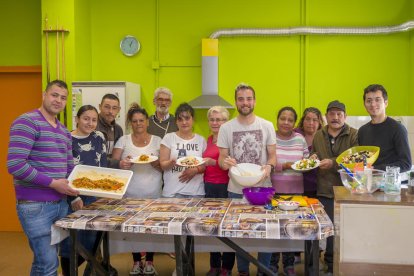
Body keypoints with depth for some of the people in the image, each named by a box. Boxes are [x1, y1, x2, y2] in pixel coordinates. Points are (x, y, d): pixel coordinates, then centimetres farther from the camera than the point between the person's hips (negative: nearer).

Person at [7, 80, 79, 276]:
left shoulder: (64, 131, 14)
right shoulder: (27, 122, -12)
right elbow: (15, 165, -21)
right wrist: (53, 183, -19)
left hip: (60, 203, 8)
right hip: (35, 205, -8)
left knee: (42, 260, 18)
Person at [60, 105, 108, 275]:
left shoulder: (99, 137, 5)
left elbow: (104, 167, 9)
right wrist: (73, 198, -14)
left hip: (94, 197, 4)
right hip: (72, 198, -4)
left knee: (91, 241, 9)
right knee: (71, 241, 0)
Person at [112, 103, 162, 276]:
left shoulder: (157, 141, 4)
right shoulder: (123, 140, 5)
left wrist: (156, 163, -19)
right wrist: (121, 165, -22)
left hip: (153, 194, 0)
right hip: (130, 193, 1)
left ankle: (149, 261, 19)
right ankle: (136, 262, 22)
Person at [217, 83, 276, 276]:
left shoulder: (267, 126, 2)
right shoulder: (226, 128, 1)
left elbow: (273, 155, 4)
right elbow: (221, 159, 3)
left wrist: (269, 166, -19)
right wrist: (225, 162, -21)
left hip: (262, 188, 0)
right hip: (236, 190, 0)